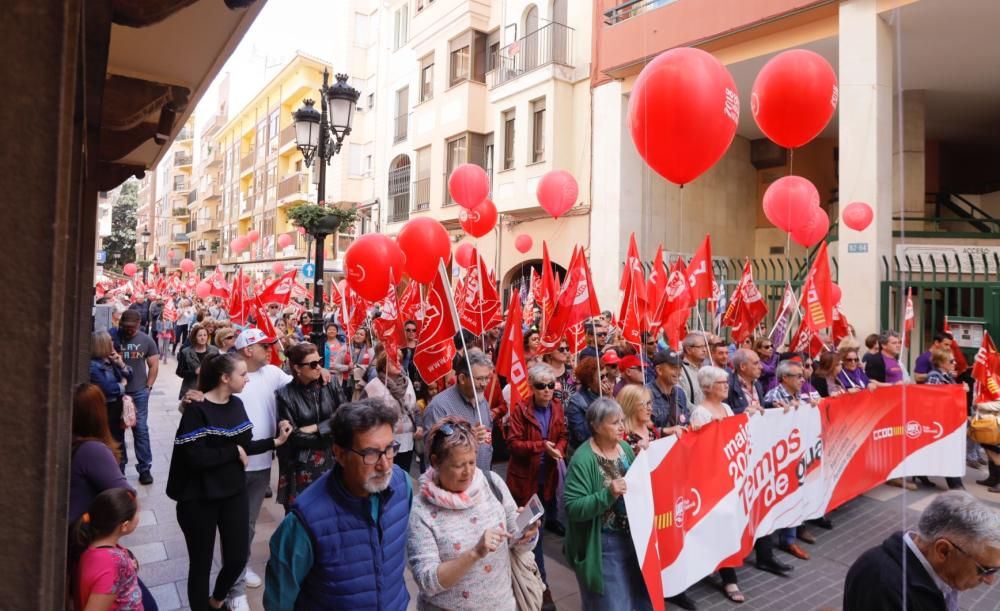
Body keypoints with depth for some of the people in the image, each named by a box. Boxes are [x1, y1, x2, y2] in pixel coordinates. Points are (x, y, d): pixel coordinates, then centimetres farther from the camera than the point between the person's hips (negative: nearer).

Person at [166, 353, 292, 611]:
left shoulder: (237, 404, 2)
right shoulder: (197, 409, -18)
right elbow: (196, 457, -26)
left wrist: (276, 441, -1)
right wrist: (234, 452, -16)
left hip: (234, 493, 6)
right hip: (200, 498, -6)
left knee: (238, 557, 13)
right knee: (201, 563, 11)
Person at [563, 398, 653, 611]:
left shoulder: (625, 448, 1)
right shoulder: (583, 459, -21)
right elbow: (572, 508, -25)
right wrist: (608, 495, -35)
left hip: (634, 537, 7)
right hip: (604, 546, -7)